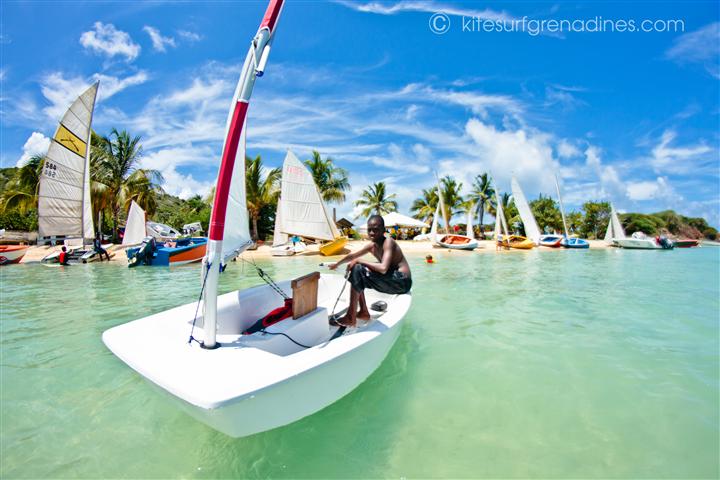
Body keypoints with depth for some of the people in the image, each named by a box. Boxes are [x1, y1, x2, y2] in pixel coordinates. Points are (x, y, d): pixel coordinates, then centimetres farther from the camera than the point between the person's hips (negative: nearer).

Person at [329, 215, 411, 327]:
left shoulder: (388, 242, -16)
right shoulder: (371, 246, 9)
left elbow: (383, 268, -31)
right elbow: (352, 255, 25)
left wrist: (359, 261, -21)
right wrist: (337, 264, 38)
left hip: (402, 281, -9)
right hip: (392, 280, 9)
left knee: (358, 270, -21)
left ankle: (351, 318, -15)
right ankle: (364, 312, 13)